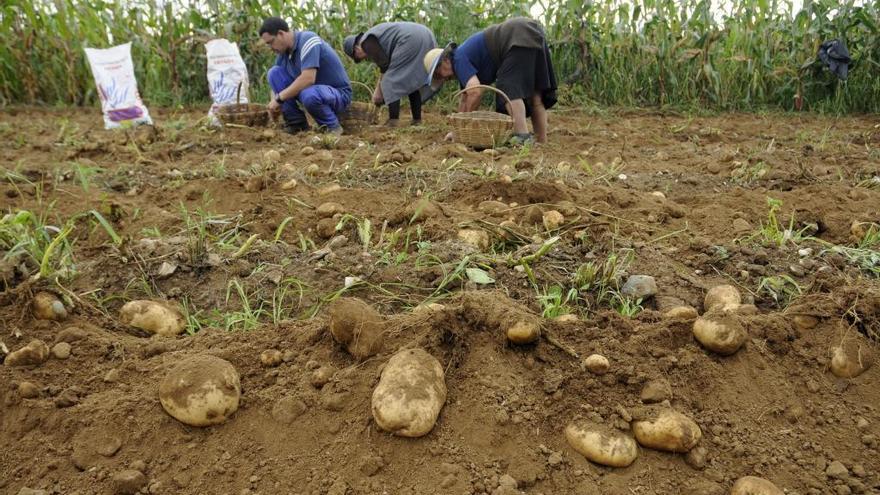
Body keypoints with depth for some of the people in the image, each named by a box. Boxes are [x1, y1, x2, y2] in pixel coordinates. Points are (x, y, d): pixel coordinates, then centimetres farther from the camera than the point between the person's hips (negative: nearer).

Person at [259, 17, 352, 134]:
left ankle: (332, 127, -11)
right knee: (274, 72, -4)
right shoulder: (284, 51, 3)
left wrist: (279, 98, -25)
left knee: (309, 95, -40)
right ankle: (296, 123, -3)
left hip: (338, 93, -8)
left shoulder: (308, 40, -21)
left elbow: (308, 79, -32)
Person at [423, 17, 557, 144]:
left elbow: (475, 92, -21)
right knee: (534, 96, 8)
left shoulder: (459, 59, -9)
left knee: (509, 89, -17)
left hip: (522, 37, -10)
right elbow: (466, 99, 27)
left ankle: (522, 137, -31)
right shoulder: (467, 55, 20)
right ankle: (542, 143, 8)